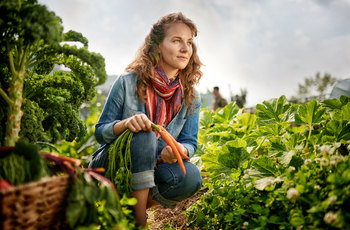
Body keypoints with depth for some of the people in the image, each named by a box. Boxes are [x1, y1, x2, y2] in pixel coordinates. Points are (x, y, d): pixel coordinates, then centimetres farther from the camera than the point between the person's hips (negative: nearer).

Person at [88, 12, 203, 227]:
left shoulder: (191, 97, -1)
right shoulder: (128, 82, -11)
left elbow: (190, 142, -3)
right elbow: (100, 132, -8)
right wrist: (126, 123, -31)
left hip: (151, 171, 3)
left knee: (190, 177, -27)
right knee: (143, 134, -33)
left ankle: (131, 209, -2)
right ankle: (140, 221, -23)